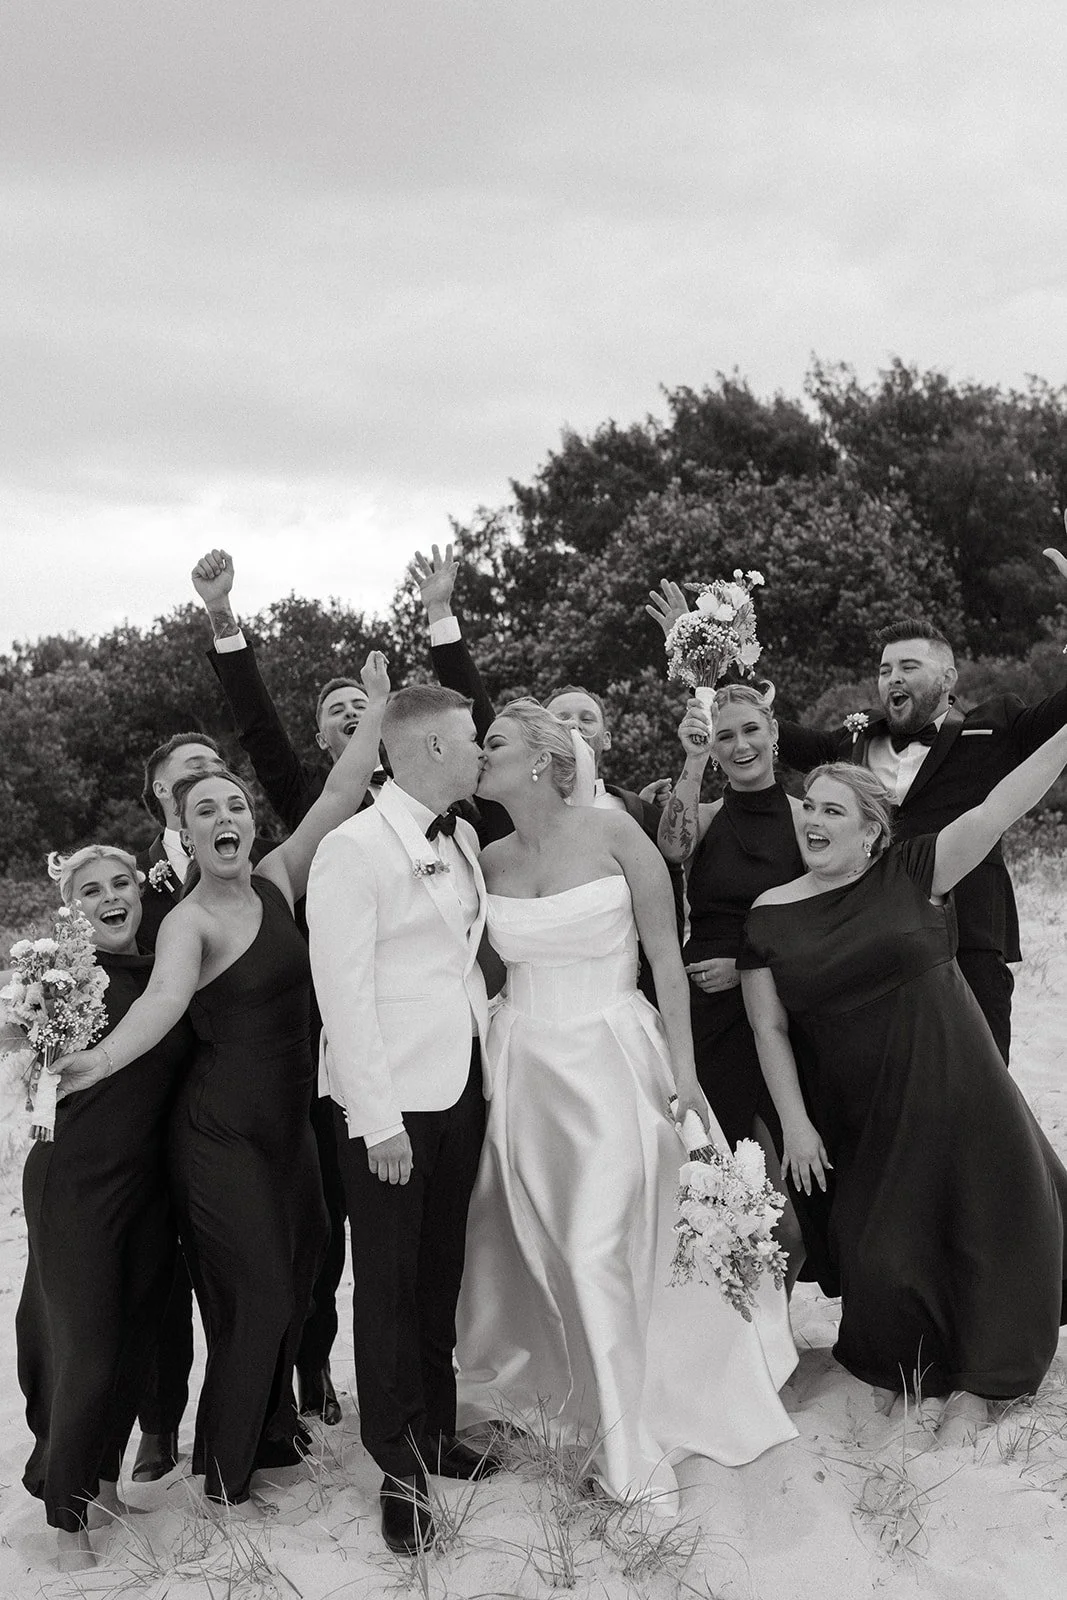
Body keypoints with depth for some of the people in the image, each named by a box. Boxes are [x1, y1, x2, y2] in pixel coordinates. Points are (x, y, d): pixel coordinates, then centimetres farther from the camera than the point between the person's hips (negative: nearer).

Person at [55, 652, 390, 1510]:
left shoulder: (277, 882, 1)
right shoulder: (189, 921, -16)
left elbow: (340, 797, -6)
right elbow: (166, 996, -34)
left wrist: (377, 705, -12)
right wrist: (102, 1058, -51)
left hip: (289, 1115, 6)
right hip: (223, 1127, -6)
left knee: (297, 1278, 17)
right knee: (254, 1295, 2)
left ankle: (269, 1429, 39)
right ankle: (225, 1470, 23)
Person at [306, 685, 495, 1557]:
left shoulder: (464, 837, 9)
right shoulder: (354, 848, -13)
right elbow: (343, 989, -16)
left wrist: (493, 1060, 6)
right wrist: (379, 1119, -17)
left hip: (463, 1090, 7)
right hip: (390, 1103, -7)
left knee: (441, 1272, 18)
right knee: (390, 1283, 7)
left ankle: (436, 1431, 34)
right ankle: (400, 1464, 21)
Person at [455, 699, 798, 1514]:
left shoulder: (612, 832, -9)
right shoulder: (490, 860, 3)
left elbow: (666, 954, -6)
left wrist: (684, 1071, -7)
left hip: (612, 1059, -4)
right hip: (523, 1064, 4)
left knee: (599, 1253, -6)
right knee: (521, 1248, 12)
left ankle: (631, 1451, 11)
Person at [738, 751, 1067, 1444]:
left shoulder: (911, 873, -6)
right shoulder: (771, 915, -3)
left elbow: (999, 808, -15)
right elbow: (770, 1028, -1)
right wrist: (796, 1123, -5)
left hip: (948, 1093, -1)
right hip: (858, 1120, 1)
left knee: (980, 1228, 7)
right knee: (879, 1250, 7)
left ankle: (973, 1384, 26)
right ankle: (899, 1366, 35)